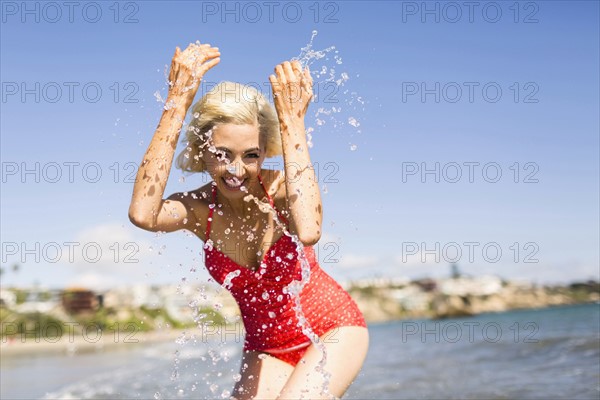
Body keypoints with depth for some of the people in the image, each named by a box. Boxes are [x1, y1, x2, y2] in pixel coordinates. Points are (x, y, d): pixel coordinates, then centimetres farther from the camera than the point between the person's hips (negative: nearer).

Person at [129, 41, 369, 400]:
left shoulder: (281, 187, -21)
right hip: (266, 348, 4)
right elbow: (143, 214, -38)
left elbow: (308, 231, -46)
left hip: (334, 331, -3)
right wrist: (177, 103, -36)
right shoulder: (200, 209, -14)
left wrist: (292, 120, -41)